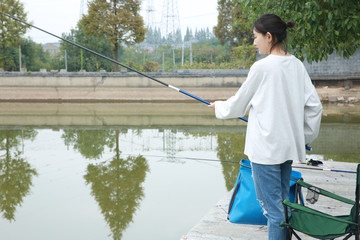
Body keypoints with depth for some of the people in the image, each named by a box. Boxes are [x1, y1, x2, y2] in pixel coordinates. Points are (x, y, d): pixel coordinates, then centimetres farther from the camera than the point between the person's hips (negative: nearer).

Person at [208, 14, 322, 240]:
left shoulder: (262, 67, -13)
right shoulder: (297, 65, 6)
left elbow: (239, 105, -3)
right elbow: (314, 105, 7)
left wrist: (219, 106, 16)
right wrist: (305, 136, 17)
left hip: (266, 147, -7)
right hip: (289, 145, 7)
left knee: (273, 207, -2)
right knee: (283, 202, 17)